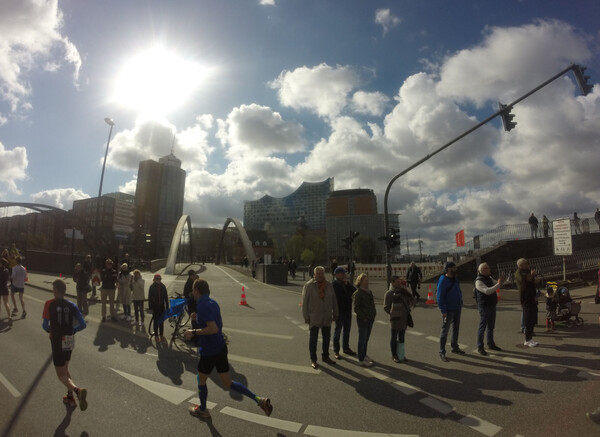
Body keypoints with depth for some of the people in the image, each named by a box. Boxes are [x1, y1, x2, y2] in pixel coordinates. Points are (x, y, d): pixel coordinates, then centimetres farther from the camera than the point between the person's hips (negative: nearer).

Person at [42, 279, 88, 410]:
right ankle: (70, 397, 29)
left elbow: (45, 325, -12)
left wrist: (50, 330, 10)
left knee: (61, 374, 3)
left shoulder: (49, 304, -11)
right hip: (70, 341, 4)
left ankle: (77, 390, -22)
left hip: (57, 341, -4)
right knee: (65, 368, 25)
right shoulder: (72, 306, -2)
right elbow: (83, 325, -6)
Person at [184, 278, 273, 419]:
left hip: (209, 351, -8)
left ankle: (202, 410, 42)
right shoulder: (213, 303, 7)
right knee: (227, 384, 14)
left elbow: (213, 329, -28)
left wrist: (193, 332, -18)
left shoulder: (202, 305, -20)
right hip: (221, 347, 8)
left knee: (201, 381, 20)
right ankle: (258, 400, 7)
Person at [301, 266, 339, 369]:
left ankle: (325, 356, 35)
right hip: (314, 318, -4)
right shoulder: (308, 286, -11)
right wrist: (306, 317, -12)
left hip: (327, 318, 5)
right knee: (313, 339, 5)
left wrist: (335, 314, 9)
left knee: (326, 337, 16)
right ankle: (313, 360, 20)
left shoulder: (329, 285, 3)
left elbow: (334, 301, 10)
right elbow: (304, 302, -10)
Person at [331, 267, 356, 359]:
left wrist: (347, 283, -11)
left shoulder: (347, 283, 9)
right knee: (338, 331, 4)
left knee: (347, 330, 18)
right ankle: (336, 351, 15)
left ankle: (346, 348, 33)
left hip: (348, 310, 7)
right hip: (340, 311, -7)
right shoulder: (334, 284, -12)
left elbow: (354, 291, -3)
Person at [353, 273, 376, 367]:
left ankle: (364, 355, 30)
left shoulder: (369, 292, 12)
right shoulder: (358, 293, -13)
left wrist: (374, 314, 9)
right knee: (362, 339, 0)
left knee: (366, 338, 16)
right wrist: (364, 317, -15)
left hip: (370, 318, 7)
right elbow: (356, 308, -15)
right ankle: (361, 359, 8)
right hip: (362, 320, -7)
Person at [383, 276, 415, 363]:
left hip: (404, 318, 5)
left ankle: (401, 355, 27)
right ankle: (394, 355, 18)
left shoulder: (403, 291, 9)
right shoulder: (389, 293, -7)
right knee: (394, 337, 5)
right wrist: (392, 313, -13)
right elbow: (386, 307, -5)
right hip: (395, 319, -5)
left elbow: (413, 302, 9)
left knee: (402, 337, 14)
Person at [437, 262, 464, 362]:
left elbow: (458, 292, 18)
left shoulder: (455, 279, 8)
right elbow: (440, 297, -18)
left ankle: (455, 347, 35)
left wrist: (460, 303, 11)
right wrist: (443, 311, -20)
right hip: (448, 310, -8)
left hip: (457, 308, 8)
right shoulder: (443, 281, -17)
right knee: (445, 331, -1)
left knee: (456, 328, 19)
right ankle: (442, 352, 7)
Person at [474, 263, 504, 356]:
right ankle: (480, 347, 7)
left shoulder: (489, 278, 8)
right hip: (484, 307, -8)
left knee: (491, 327, 18)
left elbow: (496, 285, 15)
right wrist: (498, 284, -27)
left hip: (492, 306, 8)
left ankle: (490, 344, 31)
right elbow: (487, 291, -30)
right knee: (482, 327, -1)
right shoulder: (479, 281, -19)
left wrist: (501, 281, -7)